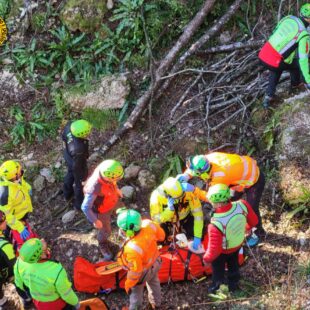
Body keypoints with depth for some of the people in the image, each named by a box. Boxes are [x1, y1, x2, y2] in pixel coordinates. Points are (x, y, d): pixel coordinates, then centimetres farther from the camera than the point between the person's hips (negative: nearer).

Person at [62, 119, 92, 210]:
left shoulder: (69, 125, -31)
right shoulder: (78, 149, -47)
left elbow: (63, 136, -6)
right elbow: (76, 166, -28)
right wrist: (82, 175, -9)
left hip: (68, 156, 6)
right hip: (77, 165, -6)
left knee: (70, 174, 36)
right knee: (80, 183, 24)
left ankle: (67, 193, 64)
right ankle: (79, 204, 52)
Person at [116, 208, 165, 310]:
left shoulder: (133, 249, -46)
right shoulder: (148, 224, -32)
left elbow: (135, 272, -30)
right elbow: (161, 235, -9)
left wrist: (128, 284, -11)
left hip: (143, 271, -6)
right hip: (155, 261, 6)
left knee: (135, 292, 26)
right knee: (154, 283, 36)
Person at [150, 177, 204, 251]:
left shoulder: (188, 191, -35)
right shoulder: (157, 196, -35)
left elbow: (198, 214, -29)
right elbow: (156, 219, -31)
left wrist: (197, 237, -31)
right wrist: (170, 209, -48)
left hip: (185, 218, 1)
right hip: (167, 220, -1)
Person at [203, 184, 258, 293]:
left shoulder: (216, 225, -47)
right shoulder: (242, 205, -34)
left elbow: (214, 249, -32)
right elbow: (254, 221, -11)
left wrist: (207, 258, -10)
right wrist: (246, 227, 12)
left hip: (223, 251, -4)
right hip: (238, 244, 4)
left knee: (218, 269, 29)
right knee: (233, 264, 35)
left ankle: (217, 288, 56)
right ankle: (233, 285, 61)